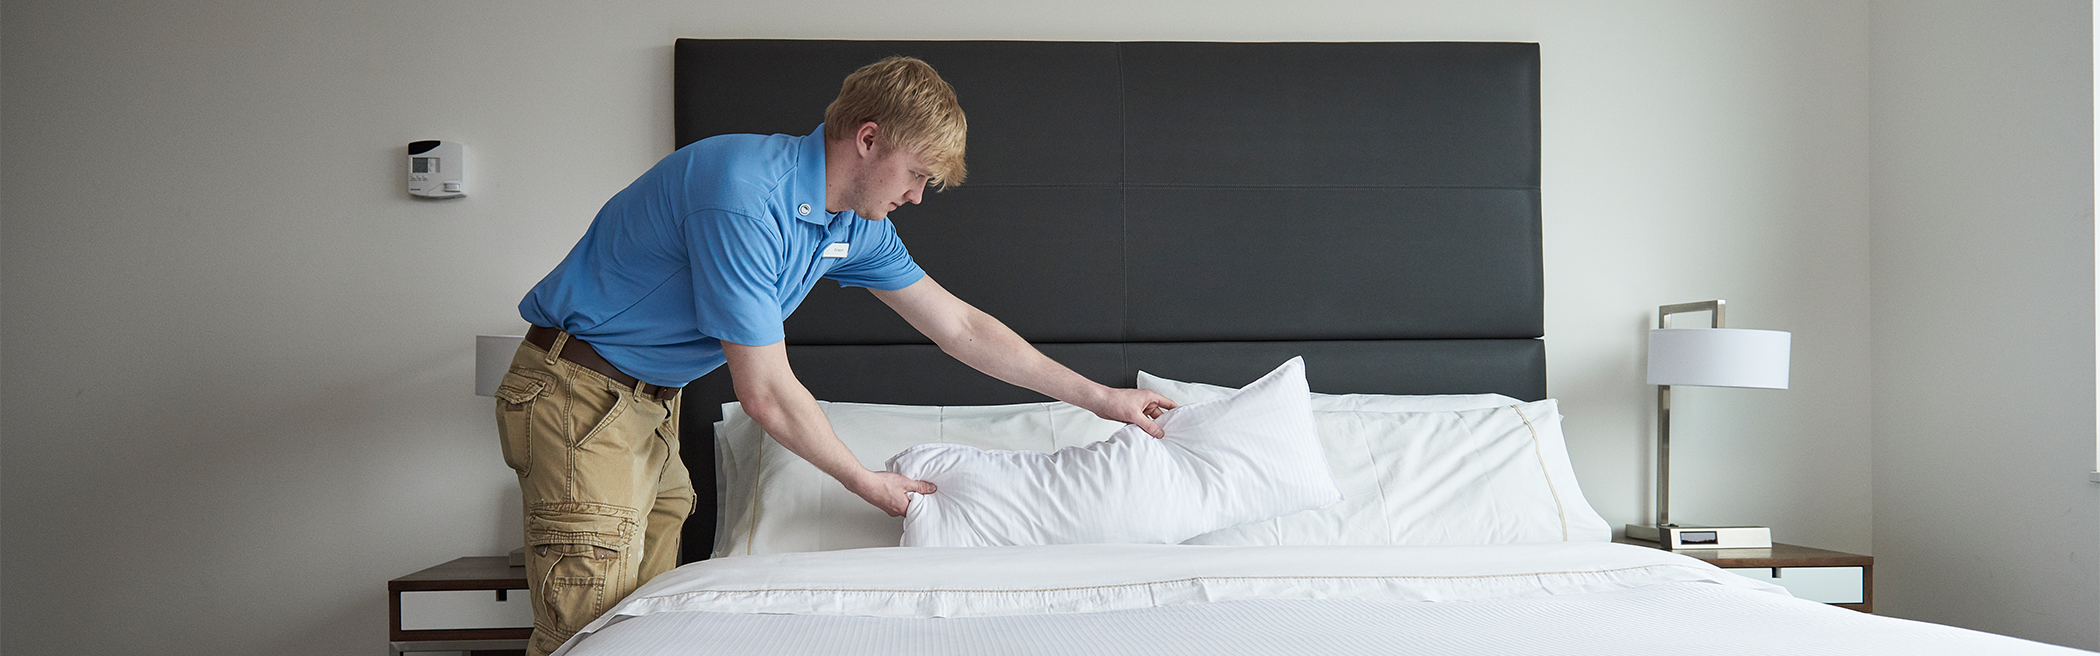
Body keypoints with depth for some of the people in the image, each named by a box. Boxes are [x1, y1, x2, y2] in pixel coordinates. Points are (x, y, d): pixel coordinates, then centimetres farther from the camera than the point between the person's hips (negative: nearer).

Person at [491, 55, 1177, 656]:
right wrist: (867, 482, -10)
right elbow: (767, 393, -24)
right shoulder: (744, 198, -28)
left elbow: (958, 325, 8)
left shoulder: (853, 224, 2)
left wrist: (1099, 398, 9)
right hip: (578, 393, -8)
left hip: (651, 403, 9)